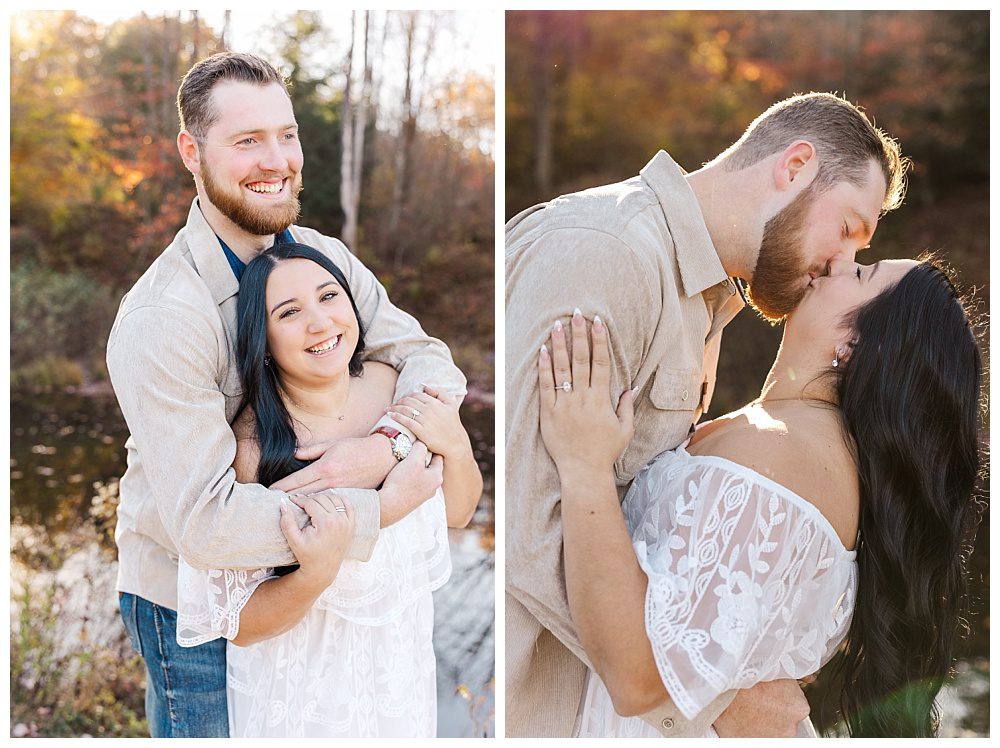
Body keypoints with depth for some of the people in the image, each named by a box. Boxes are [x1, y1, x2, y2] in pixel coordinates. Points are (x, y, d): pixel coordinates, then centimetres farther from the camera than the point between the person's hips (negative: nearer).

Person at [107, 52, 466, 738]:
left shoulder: (321, 256, -5)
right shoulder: (162, 319, -27)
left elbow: (430, 359, -8)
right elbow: (206, 521, -32)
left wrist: (386, 445, -29)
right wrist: (381, 506, -31)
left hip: (297, 574, 6)